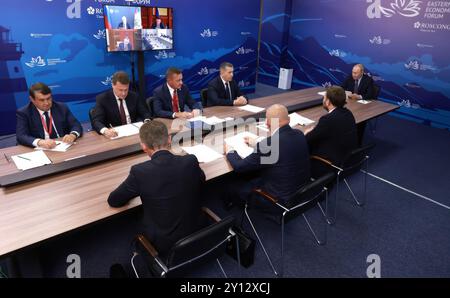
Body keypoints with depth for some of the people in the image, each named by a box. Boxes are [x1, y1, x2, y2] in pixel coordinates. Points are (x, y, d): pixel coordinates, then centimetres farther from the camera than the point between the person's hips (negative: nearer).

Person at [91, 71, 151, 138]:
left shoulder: (134, 96, 7)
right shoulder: (102, 99, -5)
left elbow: (145, 113, 9)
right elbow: (96, 121, -14)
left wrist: (147, 121, -16)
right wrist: (105, 130, -38)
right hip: (115, 134, -3)